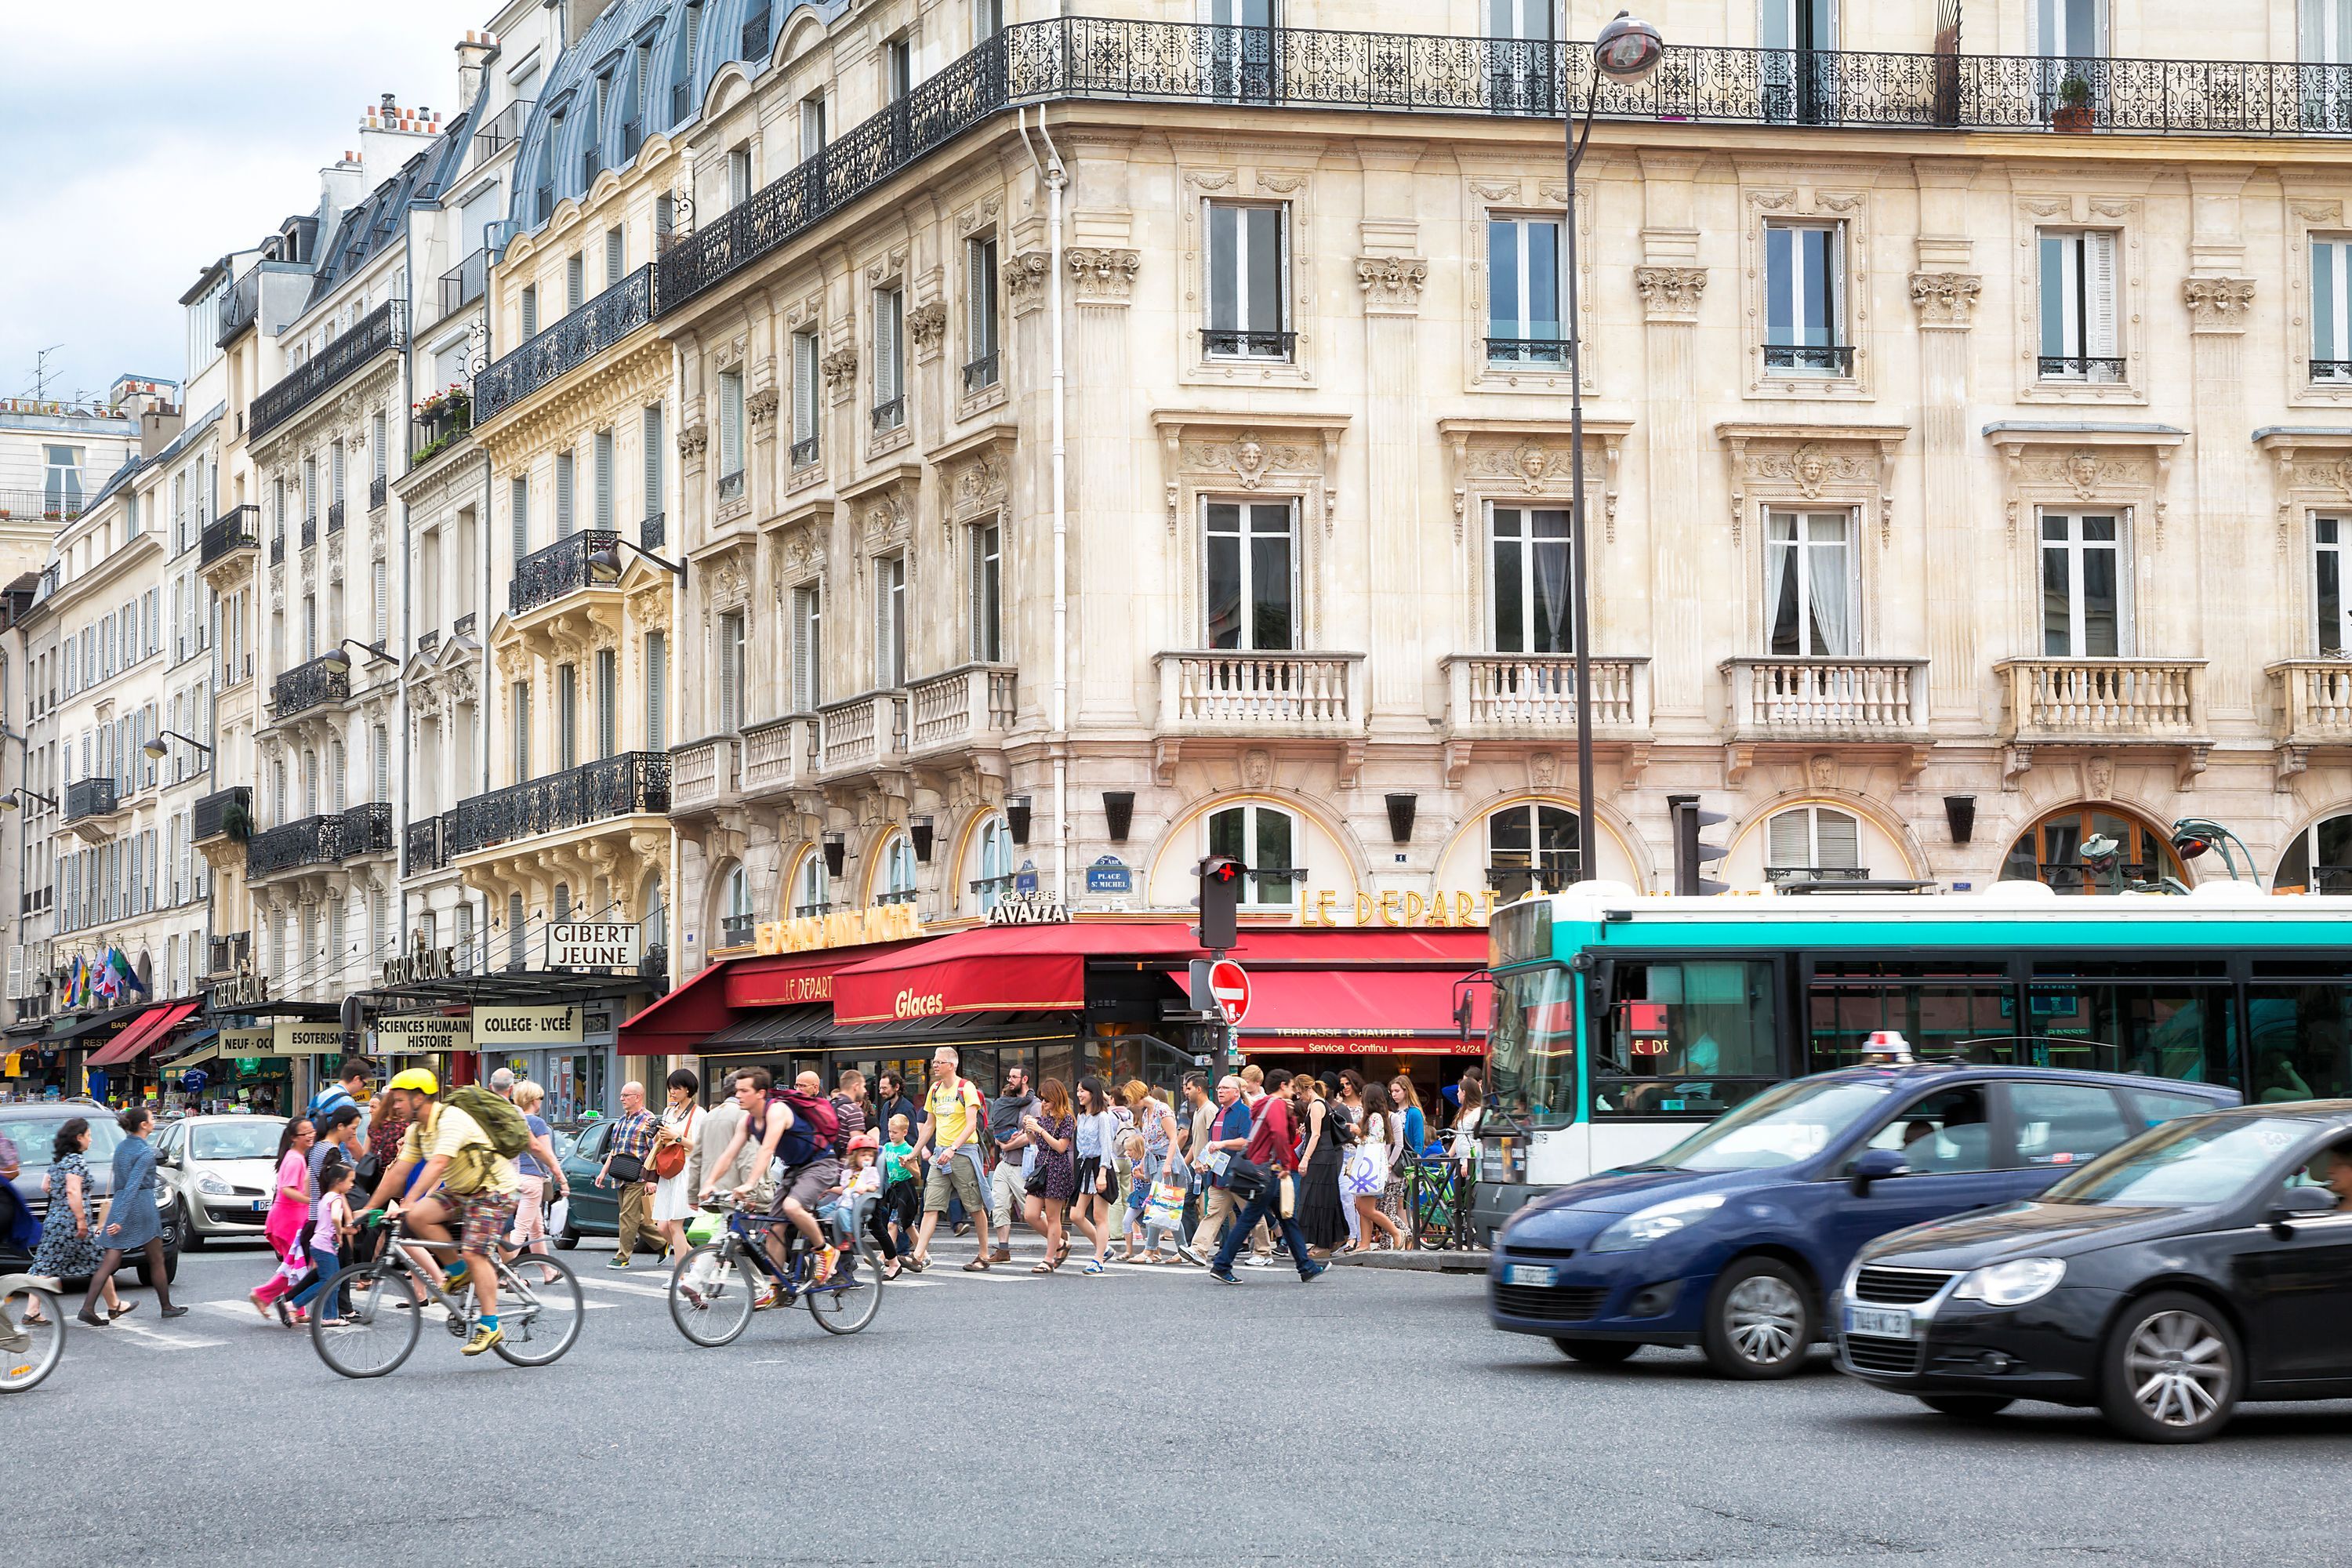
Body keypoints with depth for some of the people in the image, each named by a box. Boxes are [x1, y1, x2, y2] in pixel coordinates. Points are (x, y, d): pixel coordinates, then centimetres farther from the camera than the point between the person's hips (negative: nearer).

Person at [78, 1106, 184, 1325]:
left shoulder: (121, 1147, 11)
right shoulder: (145, 1152, -13)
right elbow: (133, 1186, -21)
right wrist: (120, 1219, -25)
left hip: (119, 1203, 7)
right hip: (142, 1206, -7)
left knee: (110, 1262, 0)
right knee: (156, 1260, 11)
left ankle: (87, 1308, -11)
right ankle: (166, 1307, 22)